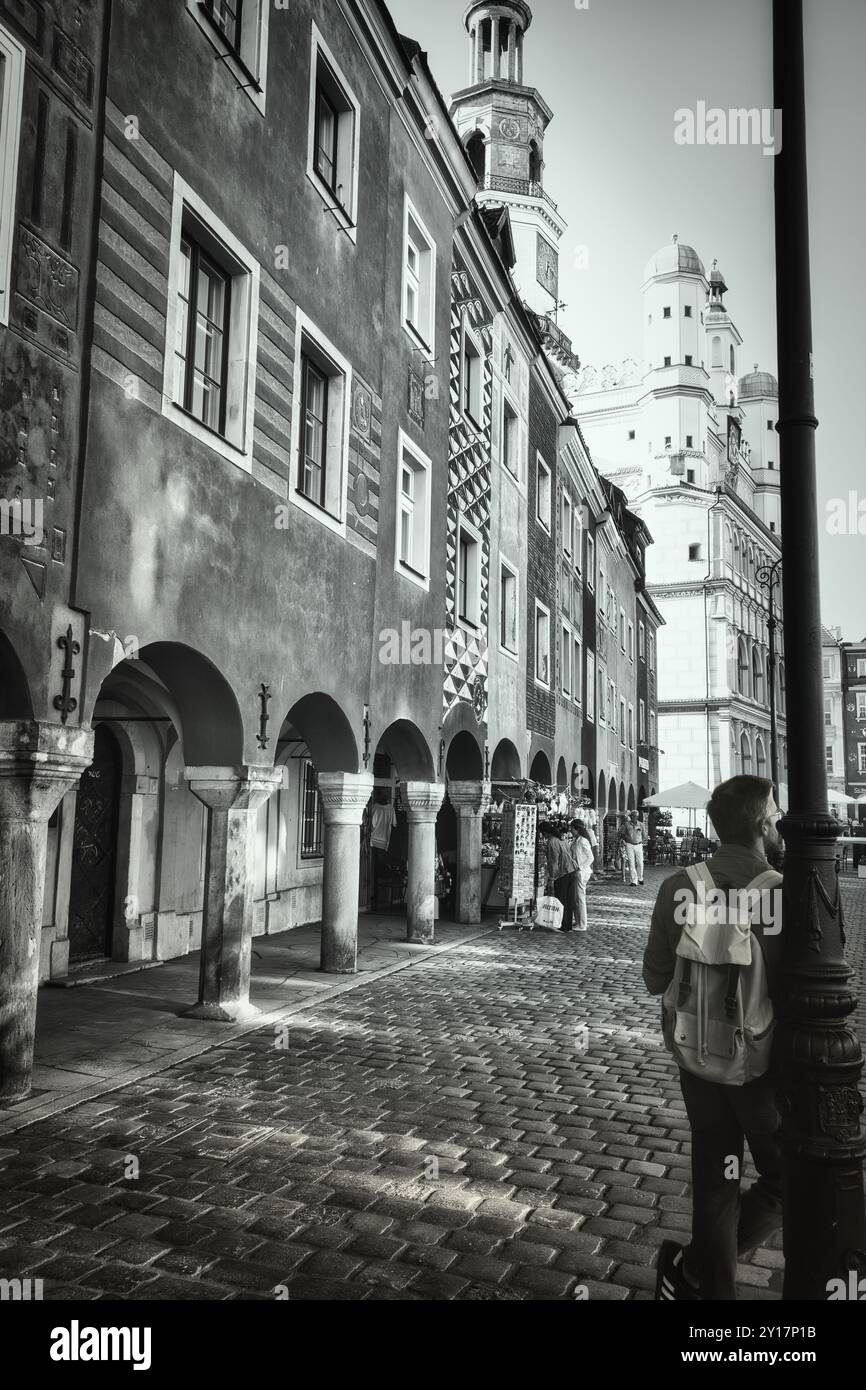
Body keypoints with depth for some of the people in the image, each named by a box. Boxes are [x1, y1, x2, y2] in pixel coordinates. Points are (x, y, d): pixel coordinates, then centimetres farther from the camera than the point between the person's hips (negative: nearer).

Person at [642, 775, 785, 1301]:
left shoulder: (678, 887, -9)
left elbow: (656, 978, -3)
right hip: (766, 1063, -4)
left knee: (715, 1186, 20)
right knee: (786, 1183, 19)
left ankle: (714, 1285, 34)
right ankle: (693, 1270, 17)